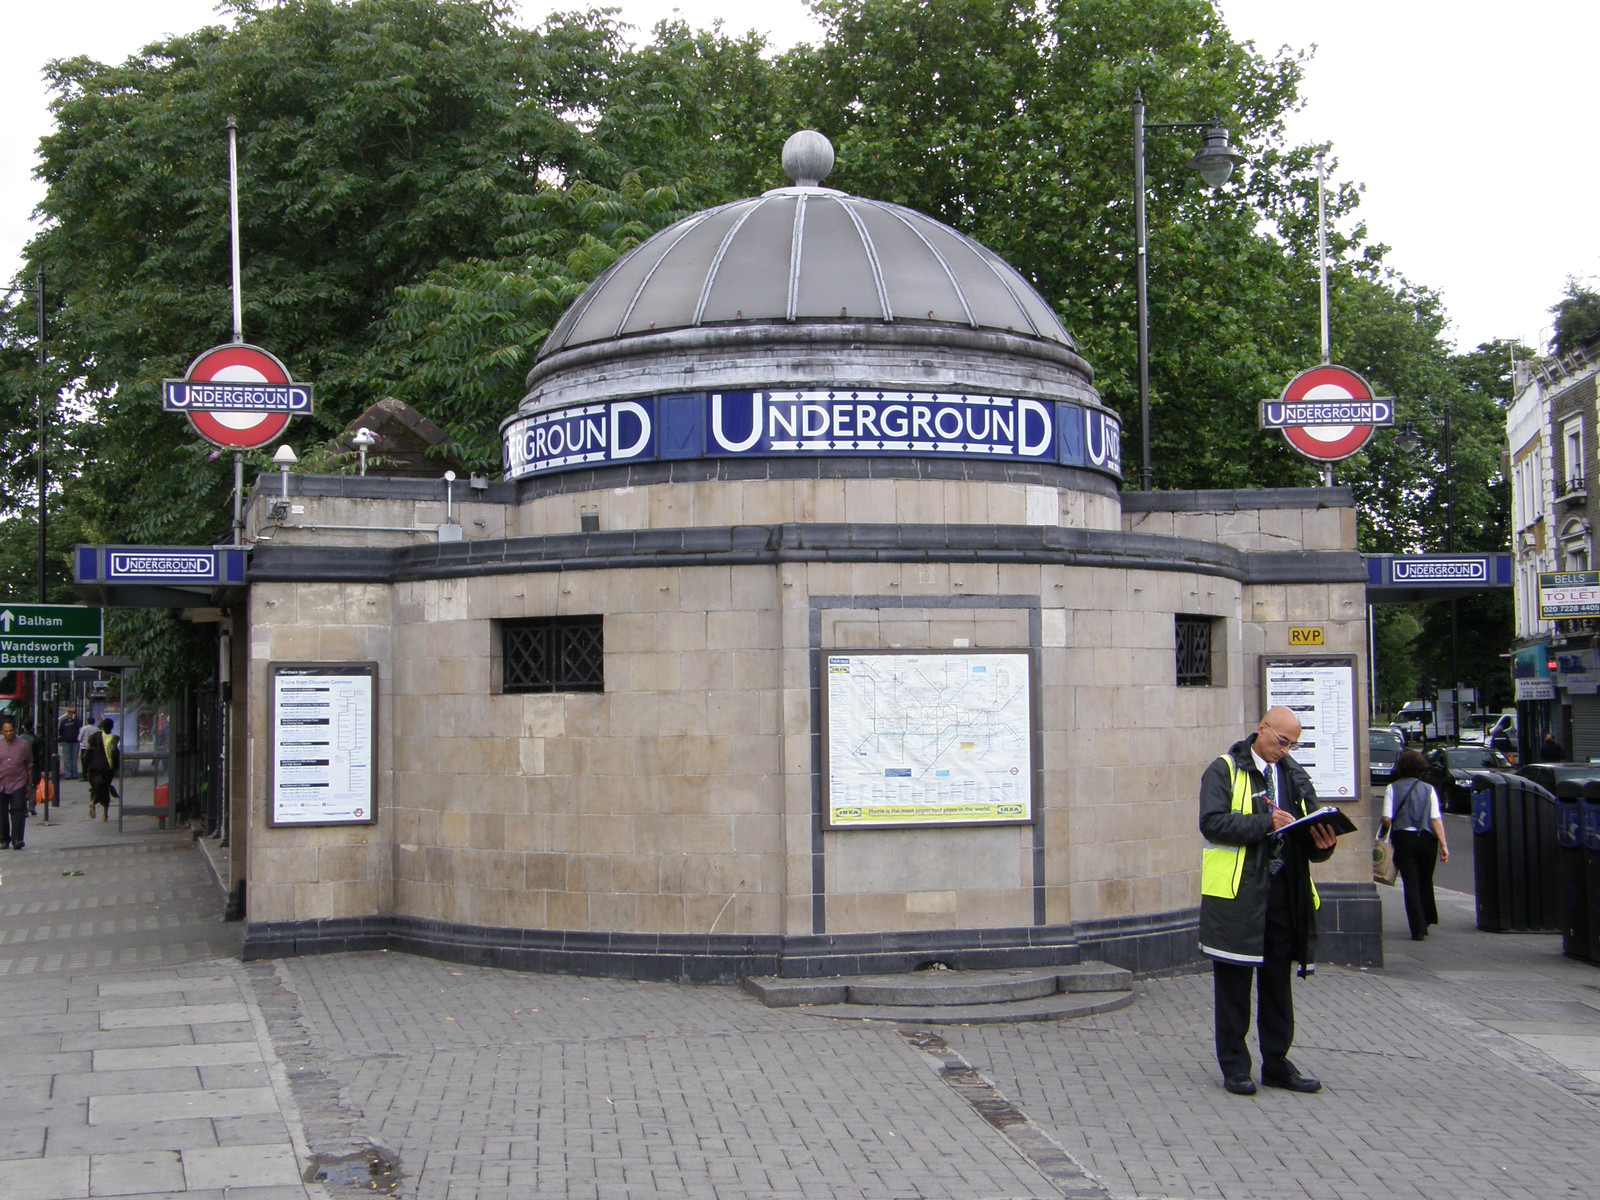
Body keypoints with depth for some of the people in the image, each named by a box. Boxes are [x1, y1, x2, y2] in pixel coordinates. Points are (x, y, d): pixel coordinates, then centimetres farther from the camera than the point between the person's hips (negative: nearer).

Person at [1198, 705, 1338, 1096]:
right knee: (1234, 984, 2)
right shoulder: (1223, 772, -3)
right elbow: (1212, 822, -17)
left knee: (1278, 982, 11)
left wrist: (1322, 844, -8)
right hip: (1237, 892, -5)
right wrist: (1266, 823, -23)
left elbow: (1311, 832, 15)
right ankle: (1234, 1067, 11)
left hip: (1285, 893, 5)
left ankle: (1277, 1064, 20)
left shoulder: (1296, 776, 15)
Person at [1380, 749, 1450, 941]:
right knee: (1425, 882, 20)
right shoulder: (1428, 789, 1)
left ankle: (1418, 929, -5)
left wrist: (1386, 834, 11)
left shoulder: (1392, 788, -2)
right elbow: (1436, 819, -6)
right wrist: (1443, 845, -6)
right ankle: (1427, 920, 28)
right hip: (1427, 839, 2)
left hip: (1403, 839, -2)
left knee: (1411, 884, 0)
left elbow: (1387, 819, -9)